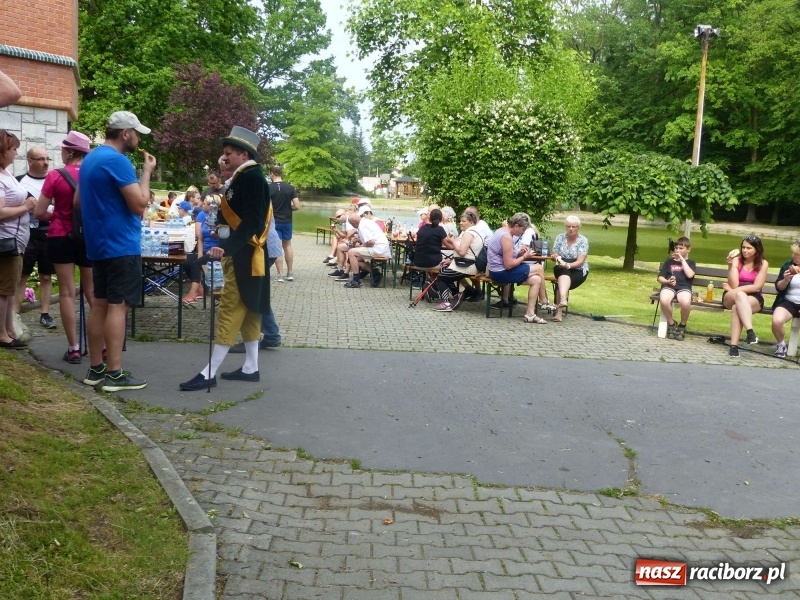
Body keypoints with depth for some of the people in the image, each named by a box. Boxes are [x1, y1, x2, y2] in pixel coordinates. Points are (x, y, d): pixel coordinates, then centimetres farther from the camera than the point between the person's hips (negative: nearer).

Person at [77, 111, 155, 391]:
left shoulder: (90, 159, 15)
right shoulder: (117, 161, -16)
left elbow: (78, 200, 24)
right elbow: (139, 204, -19)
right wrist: (147, 171, -9)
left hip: (99, 243, 10)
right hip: (121, 244, -10)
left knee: (100, 304, 11)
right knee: (118, 306, -7)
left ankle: (95, 368, 15)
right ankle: (114, 373, -6)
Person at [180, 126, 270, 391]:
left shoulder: (253, 177, -15)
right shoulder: (242, 178, 15)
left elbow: (252, 222, -24)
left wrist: (226, 247, -30)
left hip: (244, 257, -10)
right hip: (239, 254, 10)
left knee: (230, 310, -8)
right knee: (247, 312, 12)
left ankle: (209, 373, -5)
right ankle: (250, 368, 19)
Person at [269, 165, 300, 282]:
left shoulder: (268, 188, -10)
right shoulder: (290, 188, -2)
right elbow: (297, 206, -6)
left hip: (274, 221, -3)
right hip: (287, 221, 3)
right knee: (287, 245, 17)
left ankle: (280, 275, 1)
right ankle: (290, 273, 19)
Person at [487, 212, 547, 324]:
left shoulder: (502, 231, 12)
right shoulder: (507, 237, -20)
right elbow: (508, 265, -22)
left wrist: (520, 254, 4)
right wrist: (524, 257, -8)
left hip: (498, 271, 10)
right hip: (501, 273, -10)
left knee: (536, 280, 3)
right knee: (539, 268, -5)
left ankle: (530, 314, -1)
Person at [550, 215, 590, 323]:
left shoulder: (583, 240, -5)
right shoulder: (559, 238, 5)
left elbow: (580, 261, -14)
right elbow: (554, 255, 4)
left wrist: (568, 265, -33)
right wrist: (556, 258, -21)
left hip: (578, 270, -1)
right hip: (561, 269, 1)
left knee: (561, 282, -32)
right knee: (564, 273, -37)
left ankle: (559, 310, -40)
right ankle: (563, 299, -61)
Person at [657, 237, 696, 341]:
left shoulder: (690, 263, 20)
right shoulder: (669, 261, 23)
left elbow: (690, 275, -3)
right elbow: (660, 277, 15)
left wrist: (682, 260, 2)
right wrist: (667, 281, -7)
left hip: (684, 287, -1)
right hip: (669, 286, 1)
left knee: (685, 302, -38)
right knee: (663, 300, -37)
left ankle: (682, 326, -8)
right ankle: (671, 323, -9)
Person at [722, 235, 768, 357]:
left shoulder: (763, 263, 1)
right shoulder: (736, 260, 1)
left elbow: (756, 287, -7)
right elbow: (734, 285, -7)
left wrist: (733, 290, -10)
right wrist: (731, 265, -16)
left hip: (753, 299, 0)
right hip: (731, 298, 1)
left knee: (737, 307, -36)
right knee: (739, 294, -37)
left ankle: (734, 345, -44)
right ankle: (750, 332, -50)